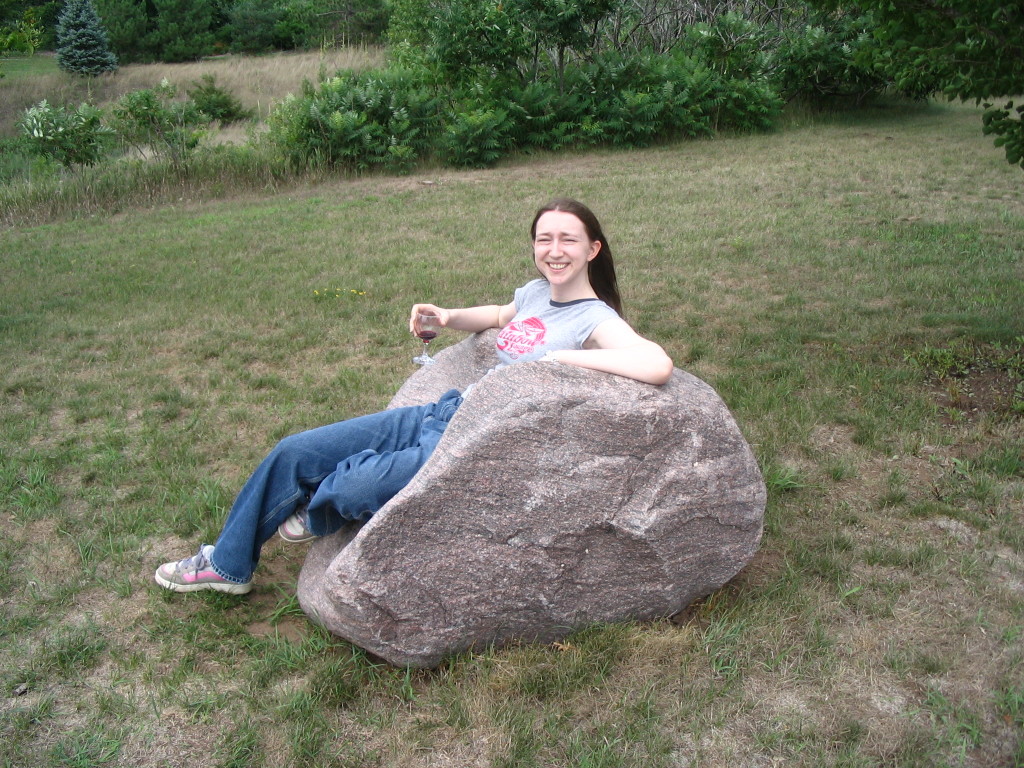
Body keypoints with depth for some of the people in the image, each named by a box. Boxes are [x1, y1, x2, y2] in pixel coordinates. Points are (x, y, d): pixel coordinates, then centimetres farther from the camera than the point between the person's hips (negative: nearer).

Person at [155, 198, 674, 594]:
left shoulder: (595, 320, -14)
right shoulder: (537, 291, 8)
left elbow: (659, 365, -33)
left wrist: (561, 357, -26)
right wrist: (448, 317, 12)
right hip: (446, 412, 8)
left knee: (356, 487, -31)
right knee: (293, 453, 4)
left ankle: (317, 517, 10)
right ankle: (227, 563, 26)